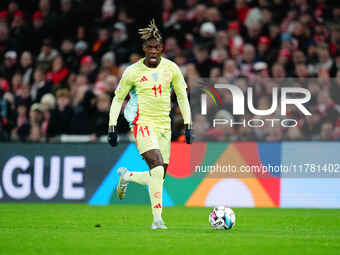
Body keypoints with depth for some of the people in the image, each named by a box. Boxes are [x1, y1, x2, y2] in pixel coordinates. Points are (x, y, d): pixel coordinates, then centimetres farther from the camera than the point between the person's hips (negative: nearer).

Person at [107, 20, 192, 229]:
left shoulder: (171, 68, 3)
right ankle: (157, 219, -20)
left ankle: (126, 176, 34)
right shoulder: (133, 72, -4)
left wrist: (188, 125, 5)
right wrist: (112, 127, 0)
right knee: (158, 168, -24)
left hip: (164, 125, 4)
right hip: (143, 123, -4)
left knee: (159, 178, 5)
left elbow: (182, 97, 11)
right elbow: (118, 99, 6)